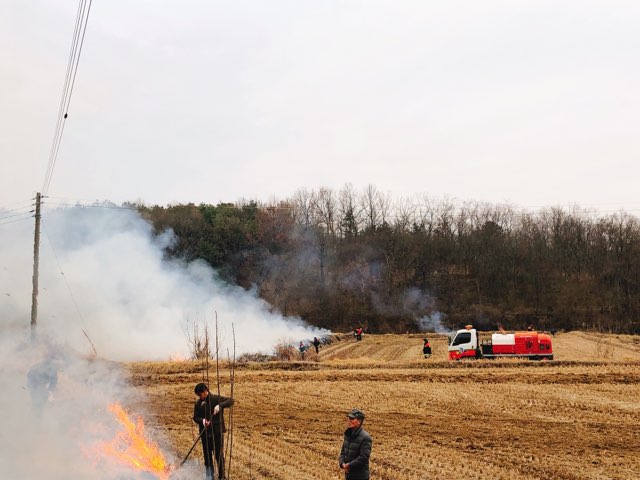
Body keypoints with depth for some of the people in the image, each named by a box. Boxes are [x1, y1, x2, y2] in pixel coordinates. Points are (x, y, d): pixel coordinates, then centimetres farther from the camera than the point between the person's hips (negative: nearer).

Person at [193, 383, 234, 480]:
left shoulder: (216, 399, -6)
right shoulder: (198, 403, 3)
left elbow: (230, 400, -13)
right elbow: (195, 417, 7)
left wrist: (220, 406, -28)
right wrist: (202, 420, -15)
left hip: (217, 432, -3)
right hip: (205, 433, 3)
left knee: (219, 455, 1)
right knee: (207, 456, 10)